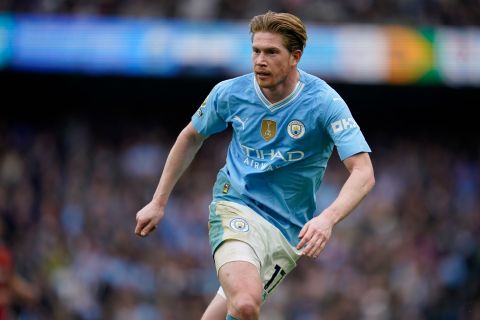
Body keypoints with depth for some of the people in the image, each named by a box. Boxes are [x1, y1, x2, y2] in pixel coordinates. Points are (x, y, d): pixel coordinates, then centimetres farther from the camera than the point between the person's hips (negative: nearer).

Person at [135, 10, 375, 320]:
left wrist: (327, 219, -40)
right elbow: (191, 137, 16)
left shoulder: (323, 102, -14)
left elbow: (363, 172, -22)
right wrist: (159, 202, 16)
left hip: (289, 230, 1)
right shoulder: (230, 93, -5)